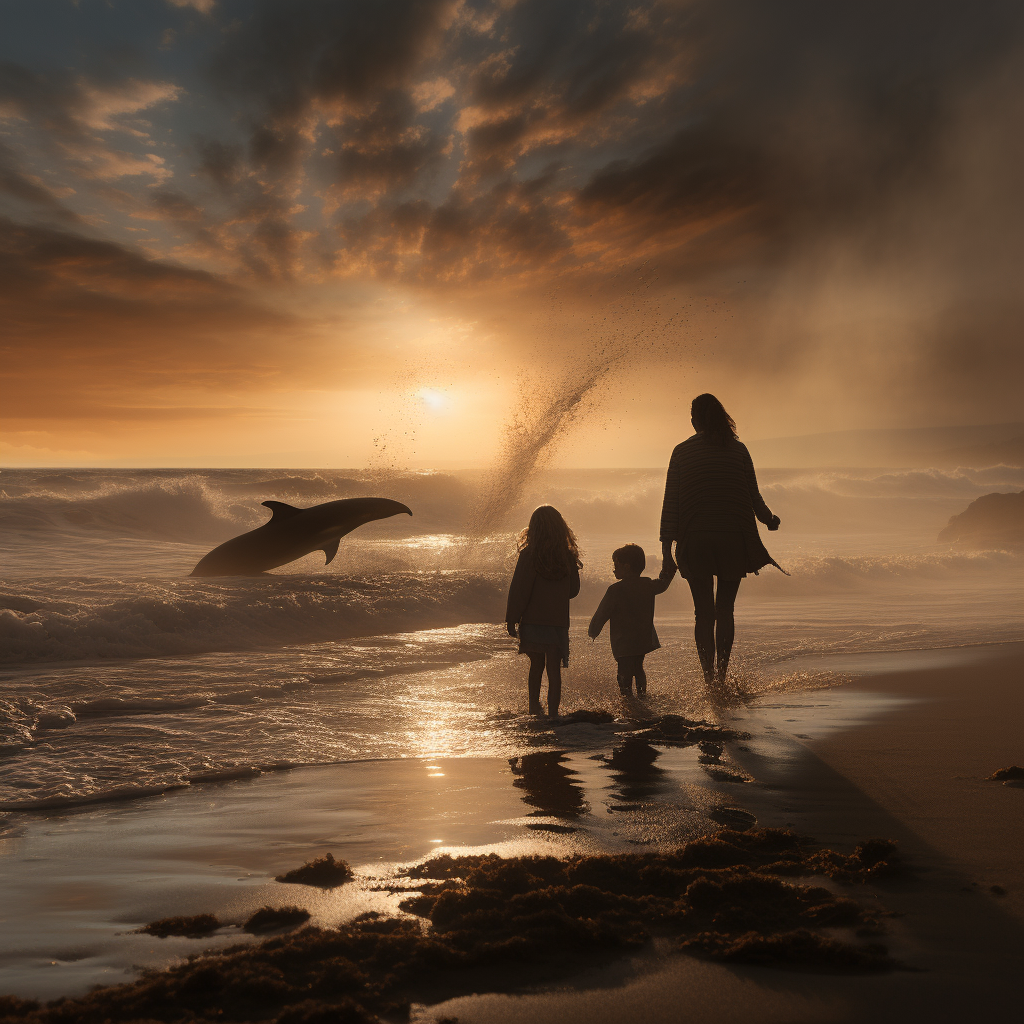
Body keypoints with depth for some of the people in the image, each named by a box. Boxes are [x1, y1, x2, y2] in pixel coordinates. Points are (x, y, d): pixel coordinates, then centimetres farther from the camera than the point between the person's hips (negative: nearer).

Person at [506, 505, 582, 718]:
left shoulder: (529, 555, -10)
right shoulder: (568, 556, -1)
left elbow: (518, 590, -10)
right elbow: (573, 590, 10)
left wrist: (511, 620, -3)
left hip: (532, 621, 0)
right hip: (558, 622, 1)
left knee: (536, 665, 18)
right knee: (554, 670, 2)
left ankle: (534, 707, 27)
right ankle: (553, 713, -3)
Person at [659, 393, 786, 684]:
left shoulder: (682, 452, 2)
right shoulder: (738, 450, 3)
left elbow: (670, 504, 0)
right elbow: (754, 499, 5)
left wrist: (667, 552, 2)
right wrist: (770, 519, 27)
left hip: (695, 543, 0)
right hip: (734, 540, 1)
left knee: (704, 613, 6)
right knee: (725, 611, 11)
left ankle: (709, 677, 1)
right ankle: (721, 675, 8)